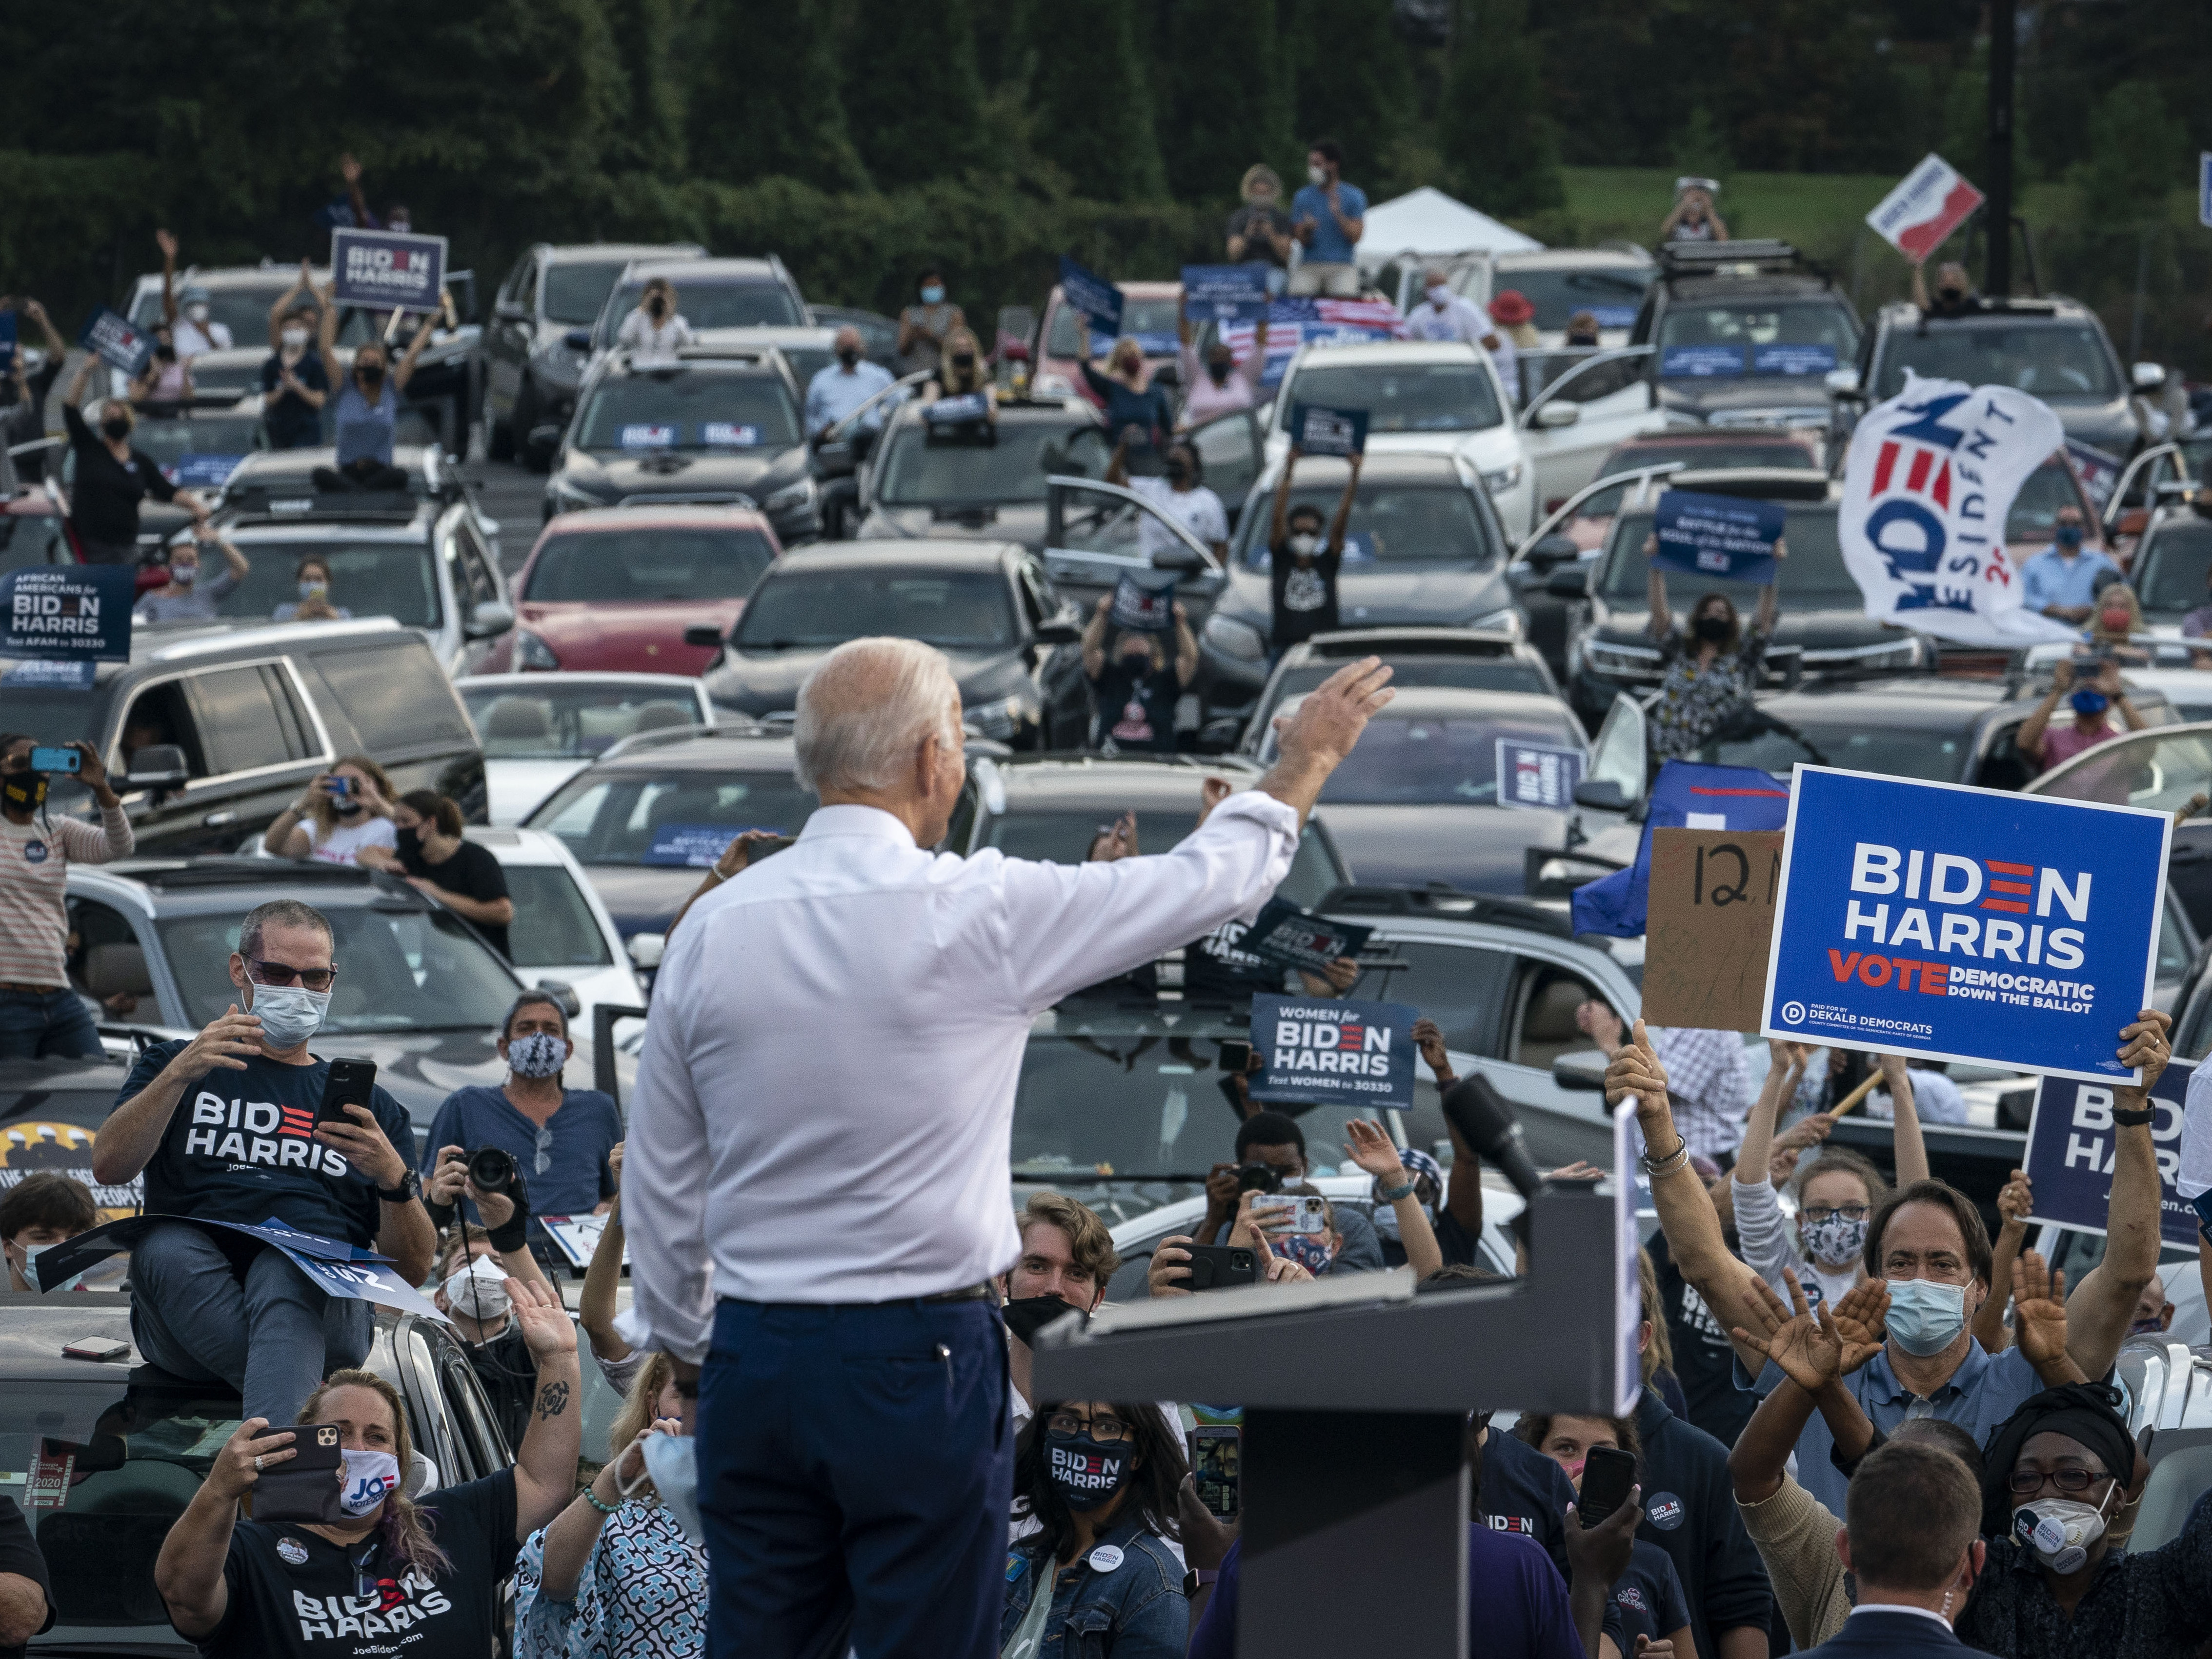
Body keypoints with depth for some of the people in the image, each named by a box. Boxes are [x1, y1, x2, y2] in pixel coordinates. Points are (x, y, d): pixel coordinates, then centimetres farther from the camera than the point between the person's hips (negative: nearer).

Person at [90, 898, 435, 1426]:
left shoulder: (369, 1106, 27)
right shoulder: (175, 1066, 27)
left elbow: (413, 1271, 17)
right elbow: (109, 1167, 6)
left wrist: (394, 1179, -3)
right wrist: (180, 1073, -8)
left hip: (322, 1297, 0)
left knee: (283, 1268, -37)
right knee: (165, 1246, -35)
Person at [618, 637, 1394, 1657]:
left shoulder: (713, 929, 1)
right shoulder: (980, 915, -11)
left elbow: (663, 1175, 9)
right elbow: (1207, 883, 2)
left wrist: (683, 1344, 23)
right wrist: (1307, 760, 20)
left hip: (755, 1354, 4)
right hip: (918, 1355, -4)